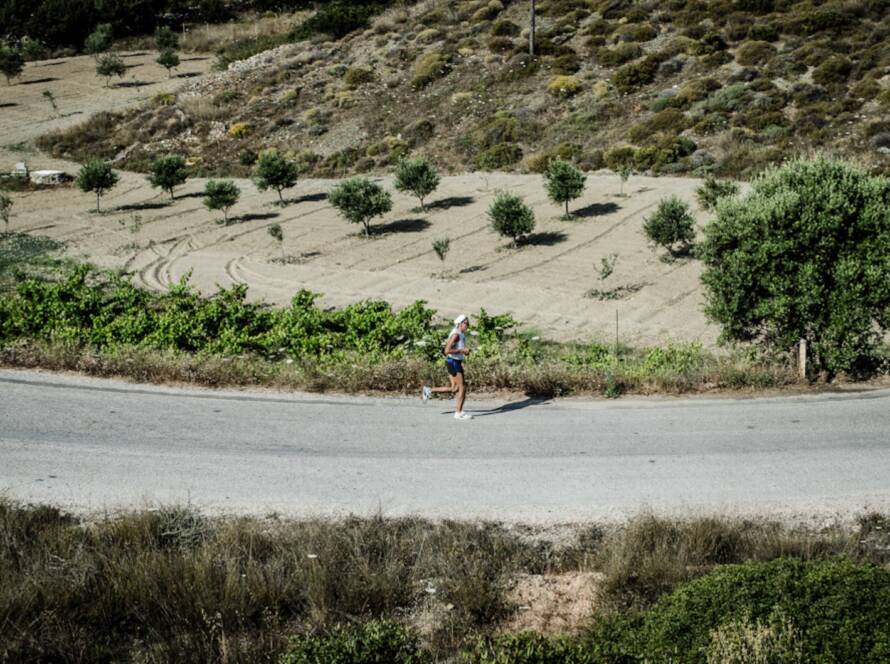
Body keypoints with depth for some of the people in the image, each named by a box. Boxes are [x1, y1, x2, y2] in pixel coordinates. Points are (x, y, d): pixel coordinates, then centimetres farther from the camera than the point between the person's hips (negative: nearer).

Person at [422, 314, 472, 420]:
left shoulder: (460, 334, 13)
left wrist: (464, 351, 9)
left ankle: (429, 391, 18)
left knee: (454, 388, 11)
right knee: (462, 387, -5)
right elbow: (447, 350, -24)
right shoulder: (456, 335, -18)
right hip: (454, 363, -10)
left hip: (455, 363, 10)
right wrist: (462, 350, -20)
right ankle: (459, 413, 3)